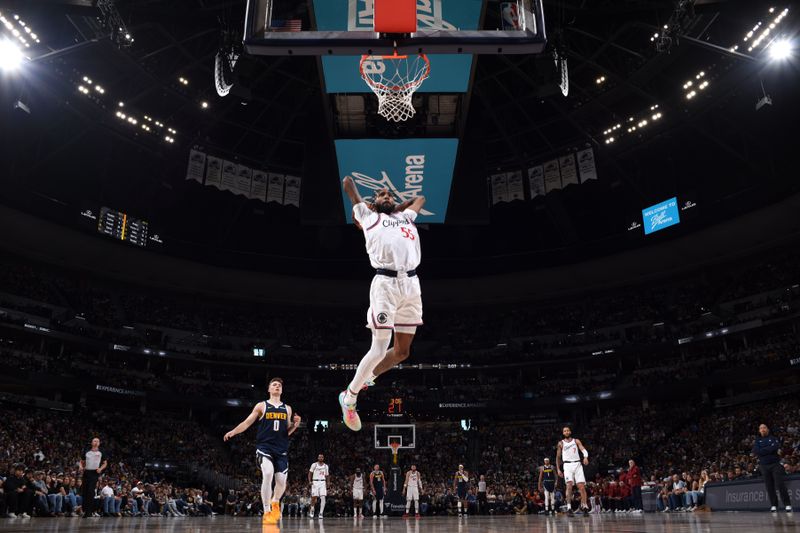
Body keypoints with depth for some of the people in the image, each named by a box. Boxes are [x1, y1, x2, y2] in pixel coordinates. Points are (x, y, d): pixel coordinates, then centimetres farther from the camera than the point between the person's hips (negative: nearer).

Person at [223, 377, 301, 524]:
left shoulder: (287, 409, 13)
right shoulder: (261, 406, 5)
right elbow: (247, 423, 2)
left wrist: (295, 424, -3)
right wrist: (233, 432, -13)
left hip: (281, 449, 4)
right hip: (264, 447, -4)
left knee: (281, 481, 0)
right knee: (268, 473, -27)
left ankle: (275, 503, 35)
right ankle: (267, 512, -17)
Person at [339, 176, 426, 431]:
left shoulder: (405, 216, 27)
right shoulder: (368, 216, 13)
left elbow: (420, 198, 45)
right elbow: (348, 182, 20)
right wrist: (361, 207, 32)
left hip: (411, 284, 6)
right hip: (385, 283, -6)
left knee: (402, 351, 9)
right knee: (379, 349, -9)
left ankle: (367, 378, 32)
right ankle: (349, 397, 9)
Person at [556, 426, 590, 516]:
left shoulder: (576, 441, 11)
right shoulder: (561, 443, 11)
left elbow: (583, 449, -5)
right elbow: (558, 457, 15)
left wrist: (585, 457, -27)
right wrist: (558, 469, 8)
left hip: (577, 464, 1)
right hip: (567, 465, -1)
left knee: (581, 486, -4)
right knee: (569, 485, -16)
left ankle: (584, 506, 7)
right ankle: (569, 508, -16)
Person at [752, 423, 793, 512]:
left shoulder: (773, 439, 8)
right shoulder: (758, 441, 13)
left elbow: (776, 447, -13)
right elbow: (755, 452, -4)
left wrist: (762, 451, -12)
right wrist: (770, 449, -9)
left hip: (775, 464, -2)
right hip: (764, 466, 2)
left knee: (780, 484, -9)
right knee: (769, 487, 3)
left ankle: (787, 504, -4)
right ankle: (774, 505, 8)